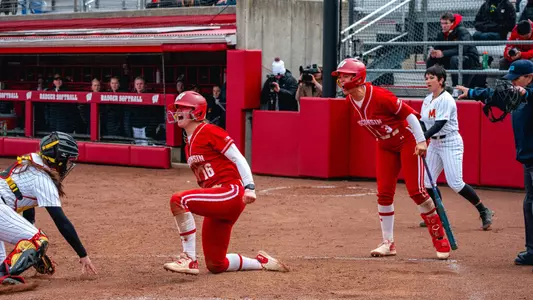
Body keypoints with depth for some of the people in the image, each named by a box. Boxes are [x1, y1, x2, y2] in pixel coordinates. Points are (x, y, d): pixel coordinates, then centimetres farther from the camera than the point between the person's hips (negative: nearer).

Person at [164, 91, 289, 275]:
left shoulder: (209, 132, -7)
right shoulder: (189, 146, 19)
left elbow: (238, 158, -12)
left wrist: (249, 187, -22)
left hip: (231, 193, -9)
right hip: (215, 202, 10)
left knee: (178, 200, -28)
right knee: (215, 266, 10)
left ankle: (189, 259, -23)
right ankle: (262, 262, 31)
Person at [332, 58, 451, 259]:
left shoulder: (379, 96, -29)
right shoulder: (350, 101, -6)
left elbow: (408, 113, -22)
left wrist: (421, 141, -24)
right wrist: (381, 136, 16)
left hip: (407, 142, -7)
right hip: (385, 147, 7)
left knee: (415, 190, -10)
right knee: (384, 193, 2)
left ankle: (439, 237, 5)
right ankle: (388, 243, 9)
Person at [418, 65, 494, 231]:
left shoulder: (446, 100, -17)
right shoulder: (428, 100, 9)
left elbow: (439, 125, -25)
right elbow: (423, 122, 9)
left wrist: (422, 138, -35)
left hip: (450, 143, -8)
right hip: (434, 143, 8)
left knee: (455, 183, -14)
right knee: (426, 181, 4)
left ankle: (484, 211, 0)